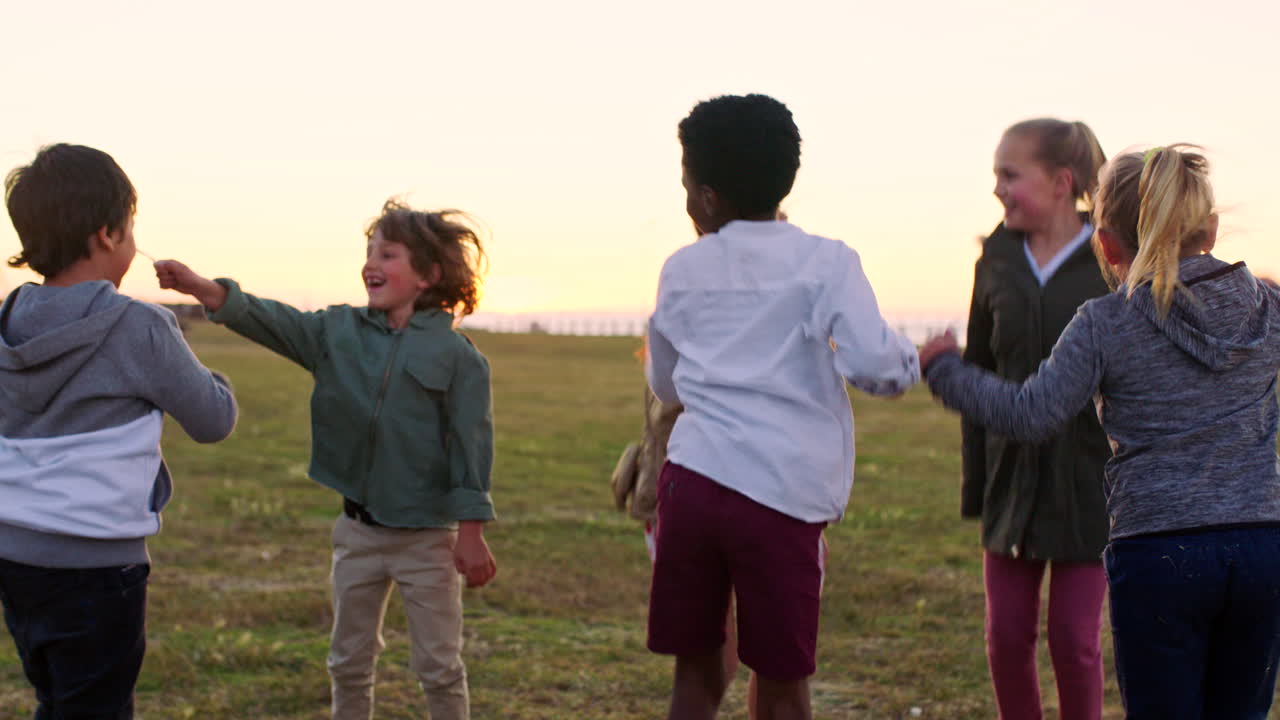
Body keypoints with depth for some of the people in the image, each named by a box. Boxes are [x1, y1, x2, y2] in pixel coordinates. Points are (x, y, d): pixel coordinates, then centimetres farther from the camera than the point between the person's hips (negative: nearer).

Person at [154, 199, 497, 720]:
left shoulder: (456, 355, -11)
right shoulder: (339, 332, 2)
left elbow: (470, 446, -12)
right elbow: (273, 321, -9)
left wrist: (471, 533, -15)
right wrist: (203, 289, -24)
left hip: (427, 536, -4)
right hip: (358, 530, 5)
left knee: (439, 668, 6)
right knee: (349, 662, 16)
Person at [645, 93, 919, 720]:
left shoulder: (682, 271, 13)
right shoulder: (827, 262, 2)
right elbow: (872, 363, -10)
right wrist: (914, 361, 11)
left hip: (692, 479, 3)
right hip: (782, 496, -3)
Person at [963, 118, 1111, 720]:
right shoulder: (998, 258, 4)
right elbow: (978, 371, 10)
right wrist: (974, 481, 7)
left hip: (1087, 477, -4)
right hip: (1014, 472, 4)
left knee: (1074, 639, 0)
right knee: (1007, 634, 6)